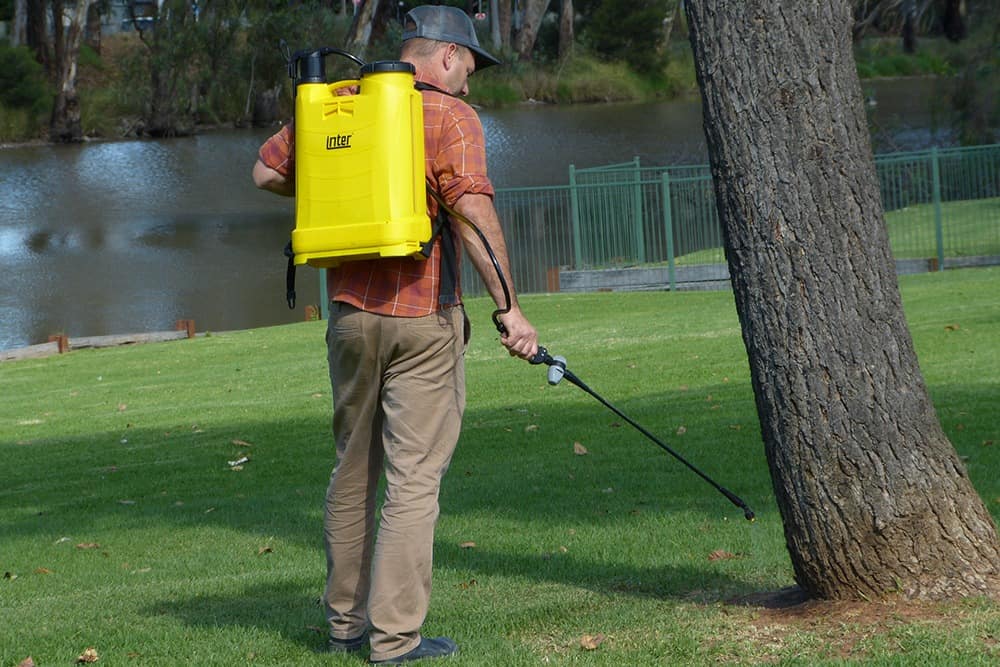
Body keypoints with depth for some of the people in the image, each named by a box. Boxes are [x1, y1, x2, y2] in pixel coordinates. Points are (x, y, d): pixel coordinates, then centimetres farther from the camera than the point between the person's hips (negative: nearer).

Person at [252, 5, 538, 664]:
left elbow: (267, 171, 17)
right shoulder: (450, 114, -7)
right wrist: (508, 307, -19)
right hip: (422, 316, -5)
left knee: (354, 470, 16)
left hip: (349, 310, 5)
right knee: (415, 478, -2)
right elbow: (474, 212, -19)